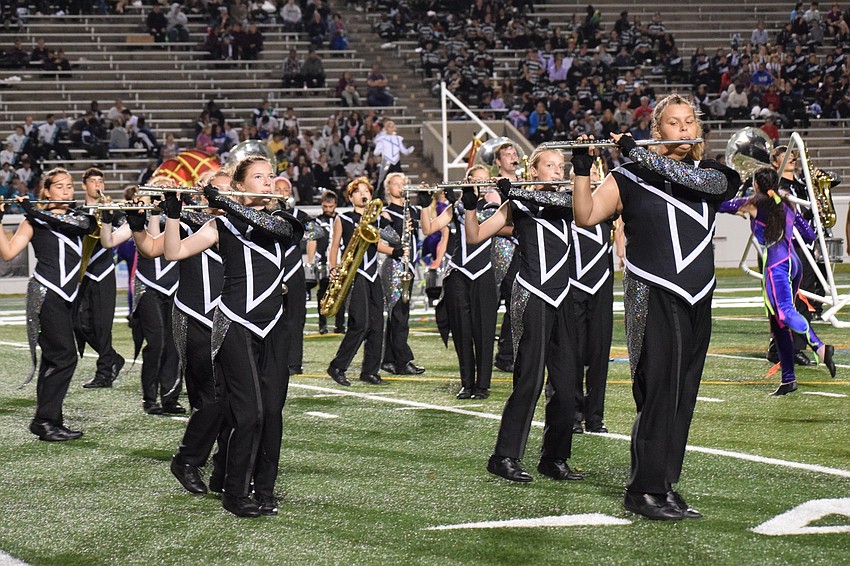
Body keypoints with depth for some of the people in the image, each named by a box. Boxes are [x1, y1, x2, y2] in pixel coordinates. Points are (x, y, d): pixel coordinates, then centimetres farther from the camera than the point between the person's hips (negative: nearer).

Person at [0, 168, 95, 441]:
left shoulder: (81, 218, 13)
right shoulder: (34, 220, 0)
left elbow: (70, 225, -11)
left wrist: (34, 212, -14)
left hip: (68, 295, 6)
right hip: (46, 293, -6)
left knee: (53, 357, 8)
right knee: (65, 356, -13)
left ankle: (47, 421, 12)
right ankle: (45, 421, -10)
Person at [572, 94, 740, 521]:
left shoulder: (713, 174, 11)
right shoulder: (630, 178, 1)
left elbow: (698, 179, -13)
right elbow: (585, 216, -7)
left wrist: (636, 153, -16)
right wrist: (582, 169, -21)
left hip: (696, 300, 5)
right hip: (652, 299, -5)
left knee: (681, 396, 7)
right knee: (658, 392, -10)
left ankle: (663, 486, 13)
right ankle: (645, 490, -6)